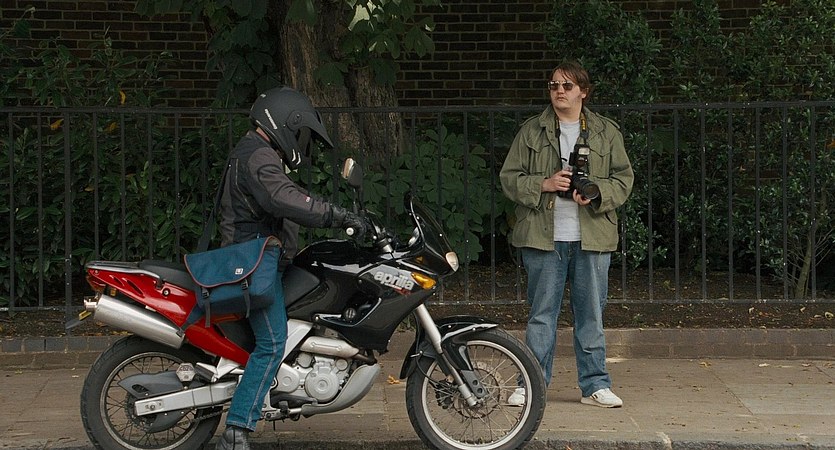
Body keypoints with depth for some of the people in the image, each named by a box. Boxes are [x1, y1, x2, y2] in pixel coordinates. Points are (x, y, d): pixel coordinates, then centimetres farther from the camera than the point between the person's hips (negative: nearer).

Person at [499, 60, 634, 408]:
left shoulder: (606, 132, 9)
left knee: (591, 312, 5)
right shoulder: (532, 131, 7)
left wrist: (596, 195, -11)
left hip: (592, 235, 1)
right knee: (541, 312, 3)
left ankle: (595, 385, 13)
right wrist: (544, 184, -12)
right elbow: (509, 177, 5)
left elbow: (623, 178, 7)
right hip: (543, 236, -1)